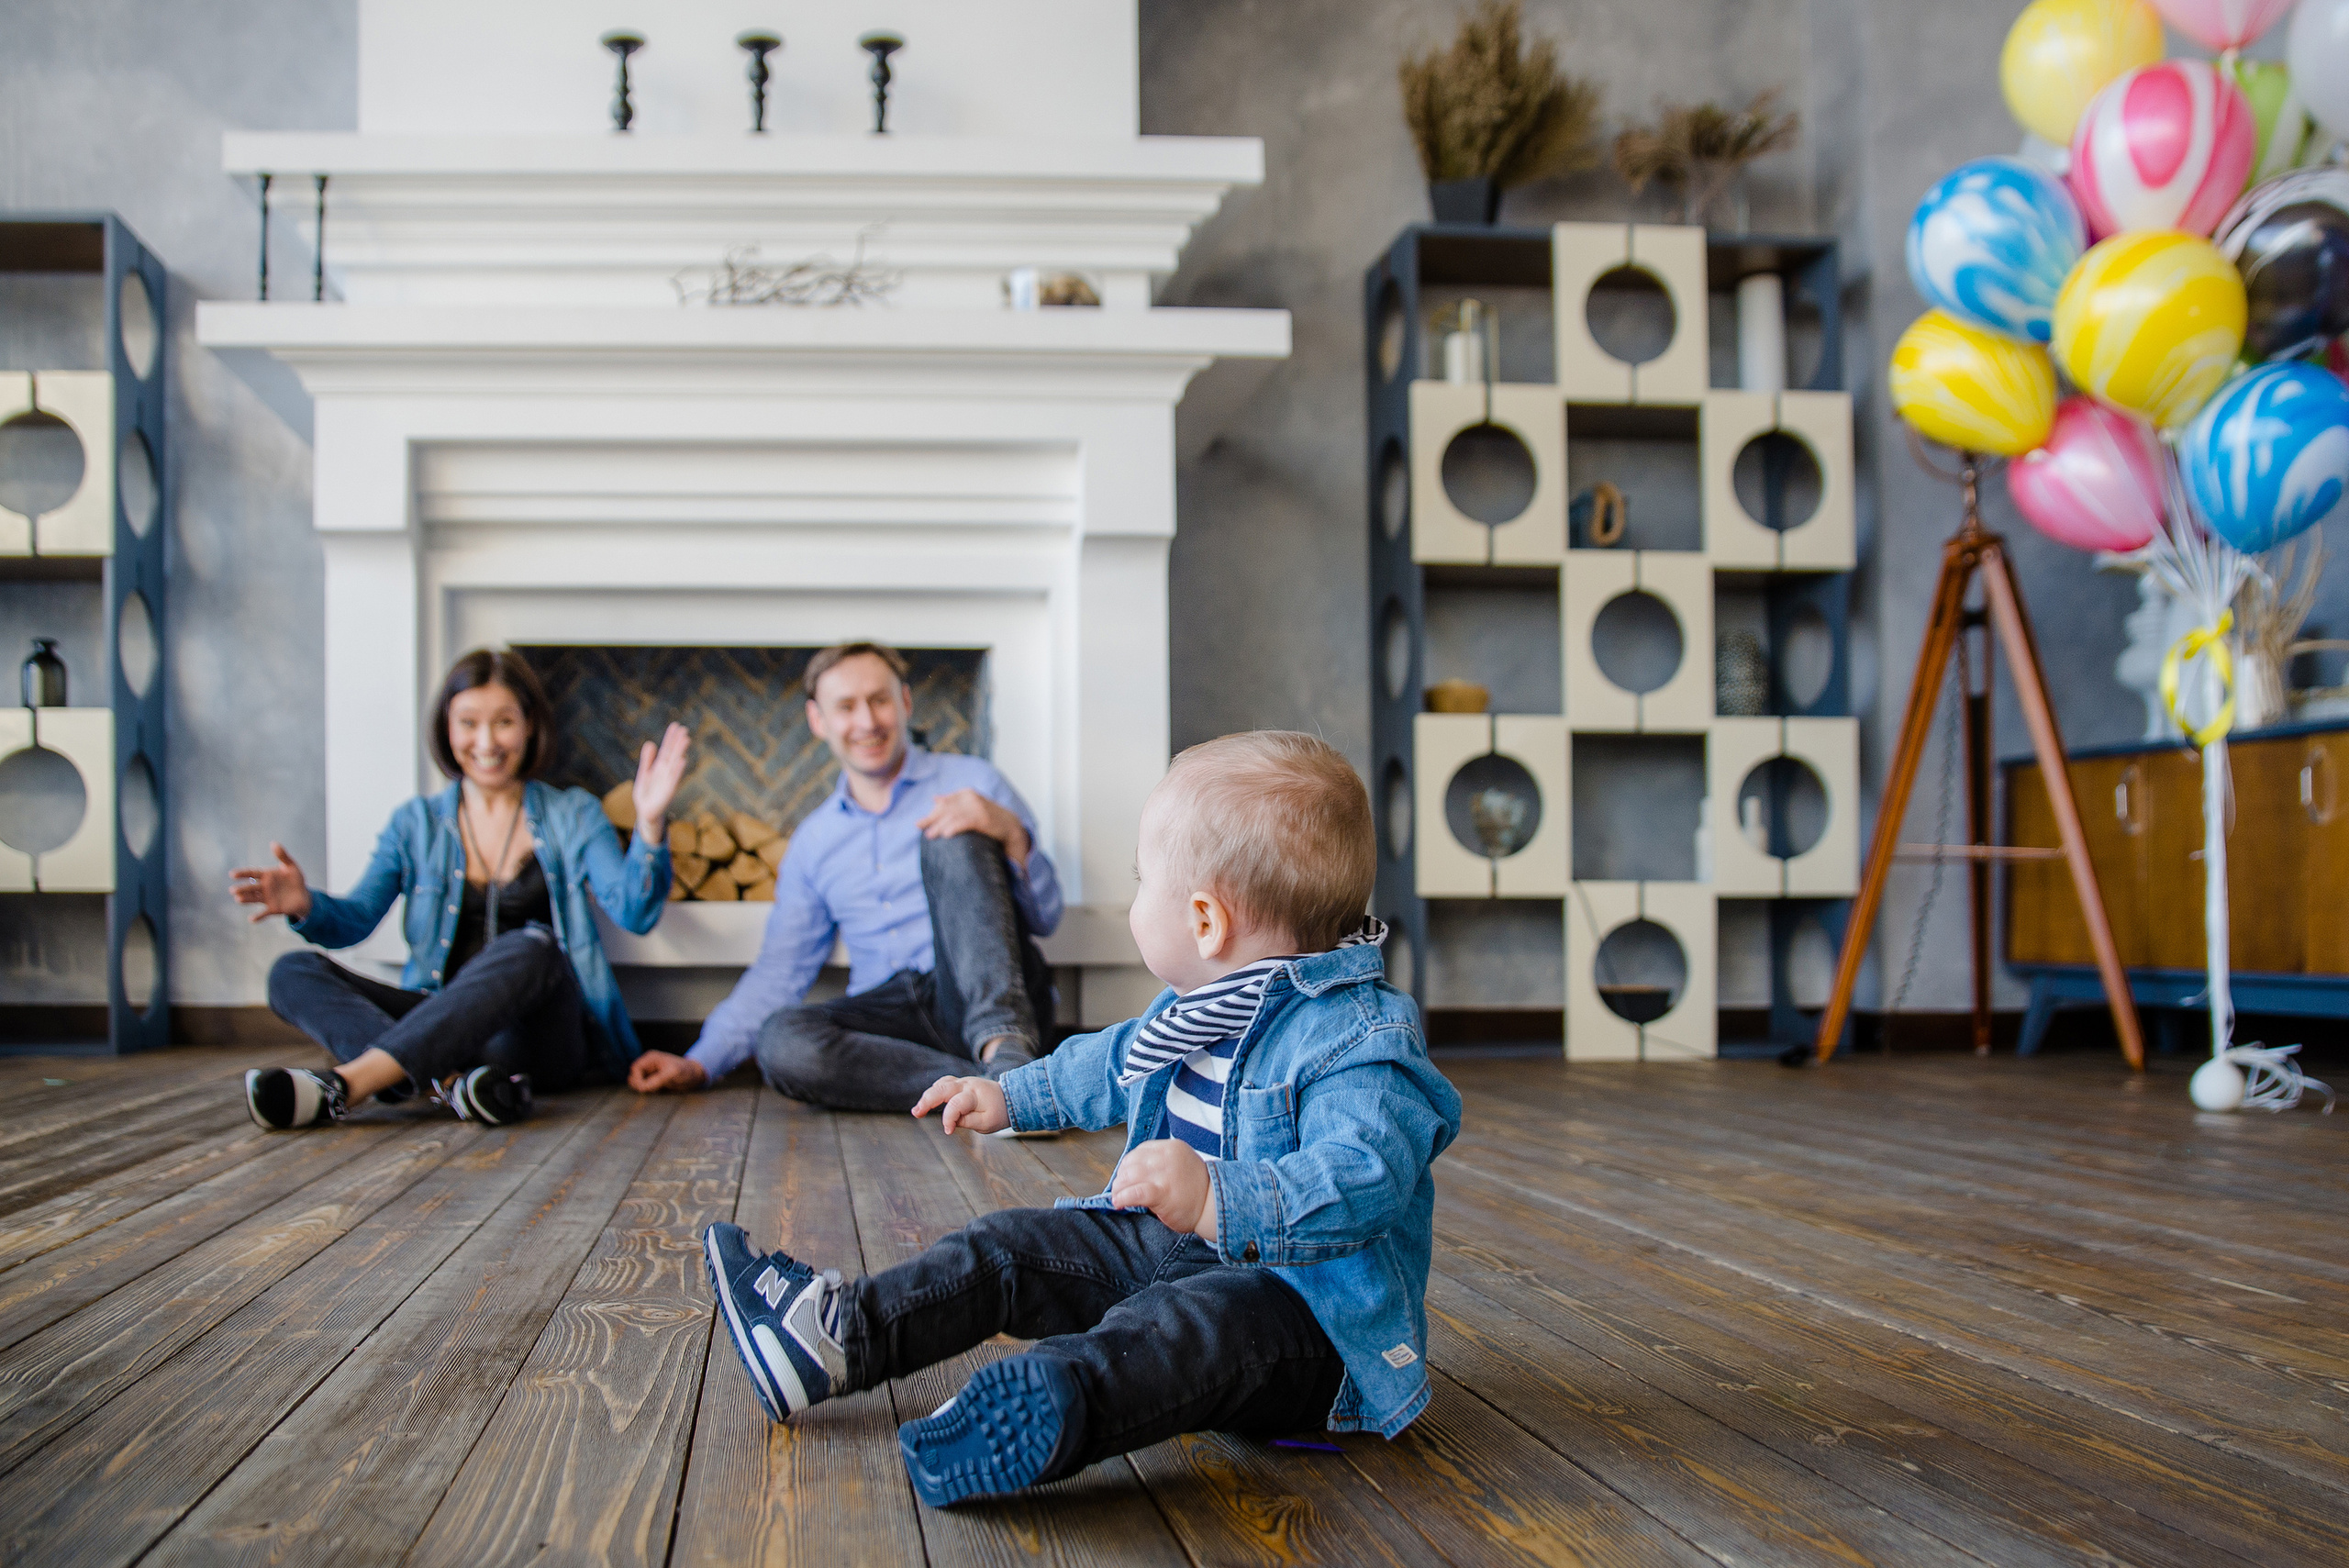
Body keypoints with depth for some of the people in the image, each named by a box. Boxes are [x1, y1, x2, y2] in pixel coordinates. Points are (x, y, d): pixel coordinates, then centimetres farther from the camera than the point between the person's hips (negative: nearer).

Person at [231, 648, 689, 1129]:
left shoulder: (572, 816, 11)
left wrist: (648, 826, -22)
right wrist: (307, 906, -20)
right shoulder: (417, 824, 16)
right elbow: (356, 918, 3)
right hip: (441, 1029, 3)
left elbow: (634, 912, -4)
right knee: (293, 973, -17)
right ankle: (449, 1079, -43)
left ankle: (341, 1086, -45)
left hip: (543, 1038, -3)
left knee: (529, 946, -35)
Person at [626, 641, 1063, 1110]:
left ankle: (1004, 1048, -43)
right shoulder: (815, 840, 19)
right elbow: (779, 971, 18)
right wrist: (700, 1062, 6)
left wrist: (1012, 833, -19)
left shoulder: (971, 783, 8)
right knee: (780, 1041, -29)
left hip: (992, 995, -2)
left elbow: (1046, 917, 1)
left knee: (956, 835, -25)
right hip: (895, 1013, 3)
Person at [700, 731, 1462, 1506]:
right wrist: (1010, 1097, 39)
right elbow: (1114, 1065, 31)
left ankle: (1045, 1411, -68)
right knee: (1011, 1246, 5)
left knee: (1193, 1321, -41)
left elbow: (1365, 1178, -39)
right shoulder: (1197, 1011, 11)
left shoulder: (1359, 1042, -23)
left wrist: (1217, 1201, -52)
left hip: (1303, 1303, -10)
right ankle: (835, 1333, -2)